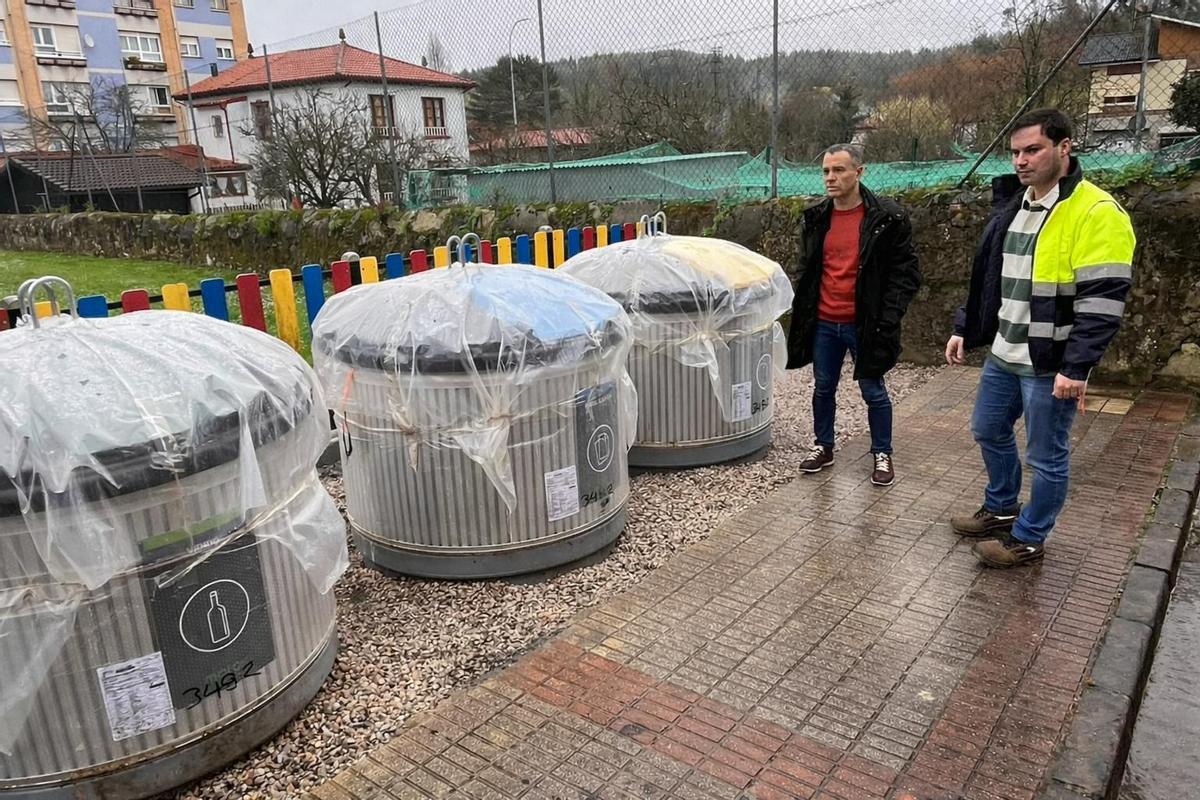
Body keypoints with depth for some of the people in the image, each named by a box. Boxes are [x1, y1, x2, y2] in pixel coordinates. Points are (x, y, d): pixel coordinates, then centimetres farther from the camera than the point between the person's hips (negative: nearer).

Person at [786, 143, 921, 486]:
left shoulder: (888, 217, -9)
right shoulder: (816, 217, 5)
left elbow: (906, 272, -7)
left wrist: (887, 320, -15)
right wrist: (803, 311, 8)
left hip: (864, 325, -4)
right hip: (823, 324, 4)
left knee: (874, 392, 8)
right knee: (823, 388, 15)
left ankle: (882, 454, 24)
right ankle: (823, 446, 32)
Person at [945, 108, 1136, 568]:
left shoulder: (1096, 213, -16)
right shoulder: (1012, 206, 9)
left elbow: (1103, 299, -21)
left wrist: (1077, 366, -25)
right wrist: (964, 329, 15)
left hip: (1050, 365, -8)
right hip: (1003, 355, 8)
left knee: (1046, 456, 6)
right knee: (988, 431, 20)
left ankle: (1028, 539, 23)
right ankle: (1001, 509, 41)